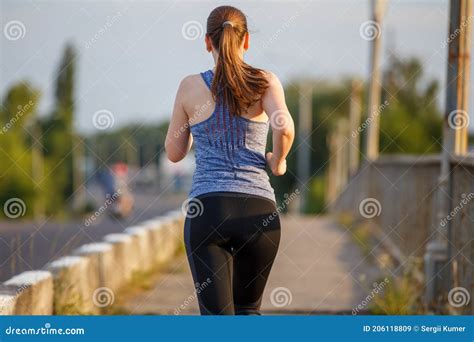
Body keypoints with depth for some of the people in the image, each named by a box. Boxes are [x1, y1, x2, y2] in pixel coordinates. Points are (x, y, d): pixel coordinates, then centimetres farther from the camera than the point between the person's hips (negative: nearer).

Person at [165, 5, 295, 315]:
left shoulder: (191, 86, 4)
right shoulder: (264, 82, 2)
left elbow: (175, 152, 13)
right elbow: (285, 128, -17)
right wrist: (278, 161, 3)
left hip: (206, 211, -1)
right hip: (258, 210, 1)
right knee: (247, 310, 23)